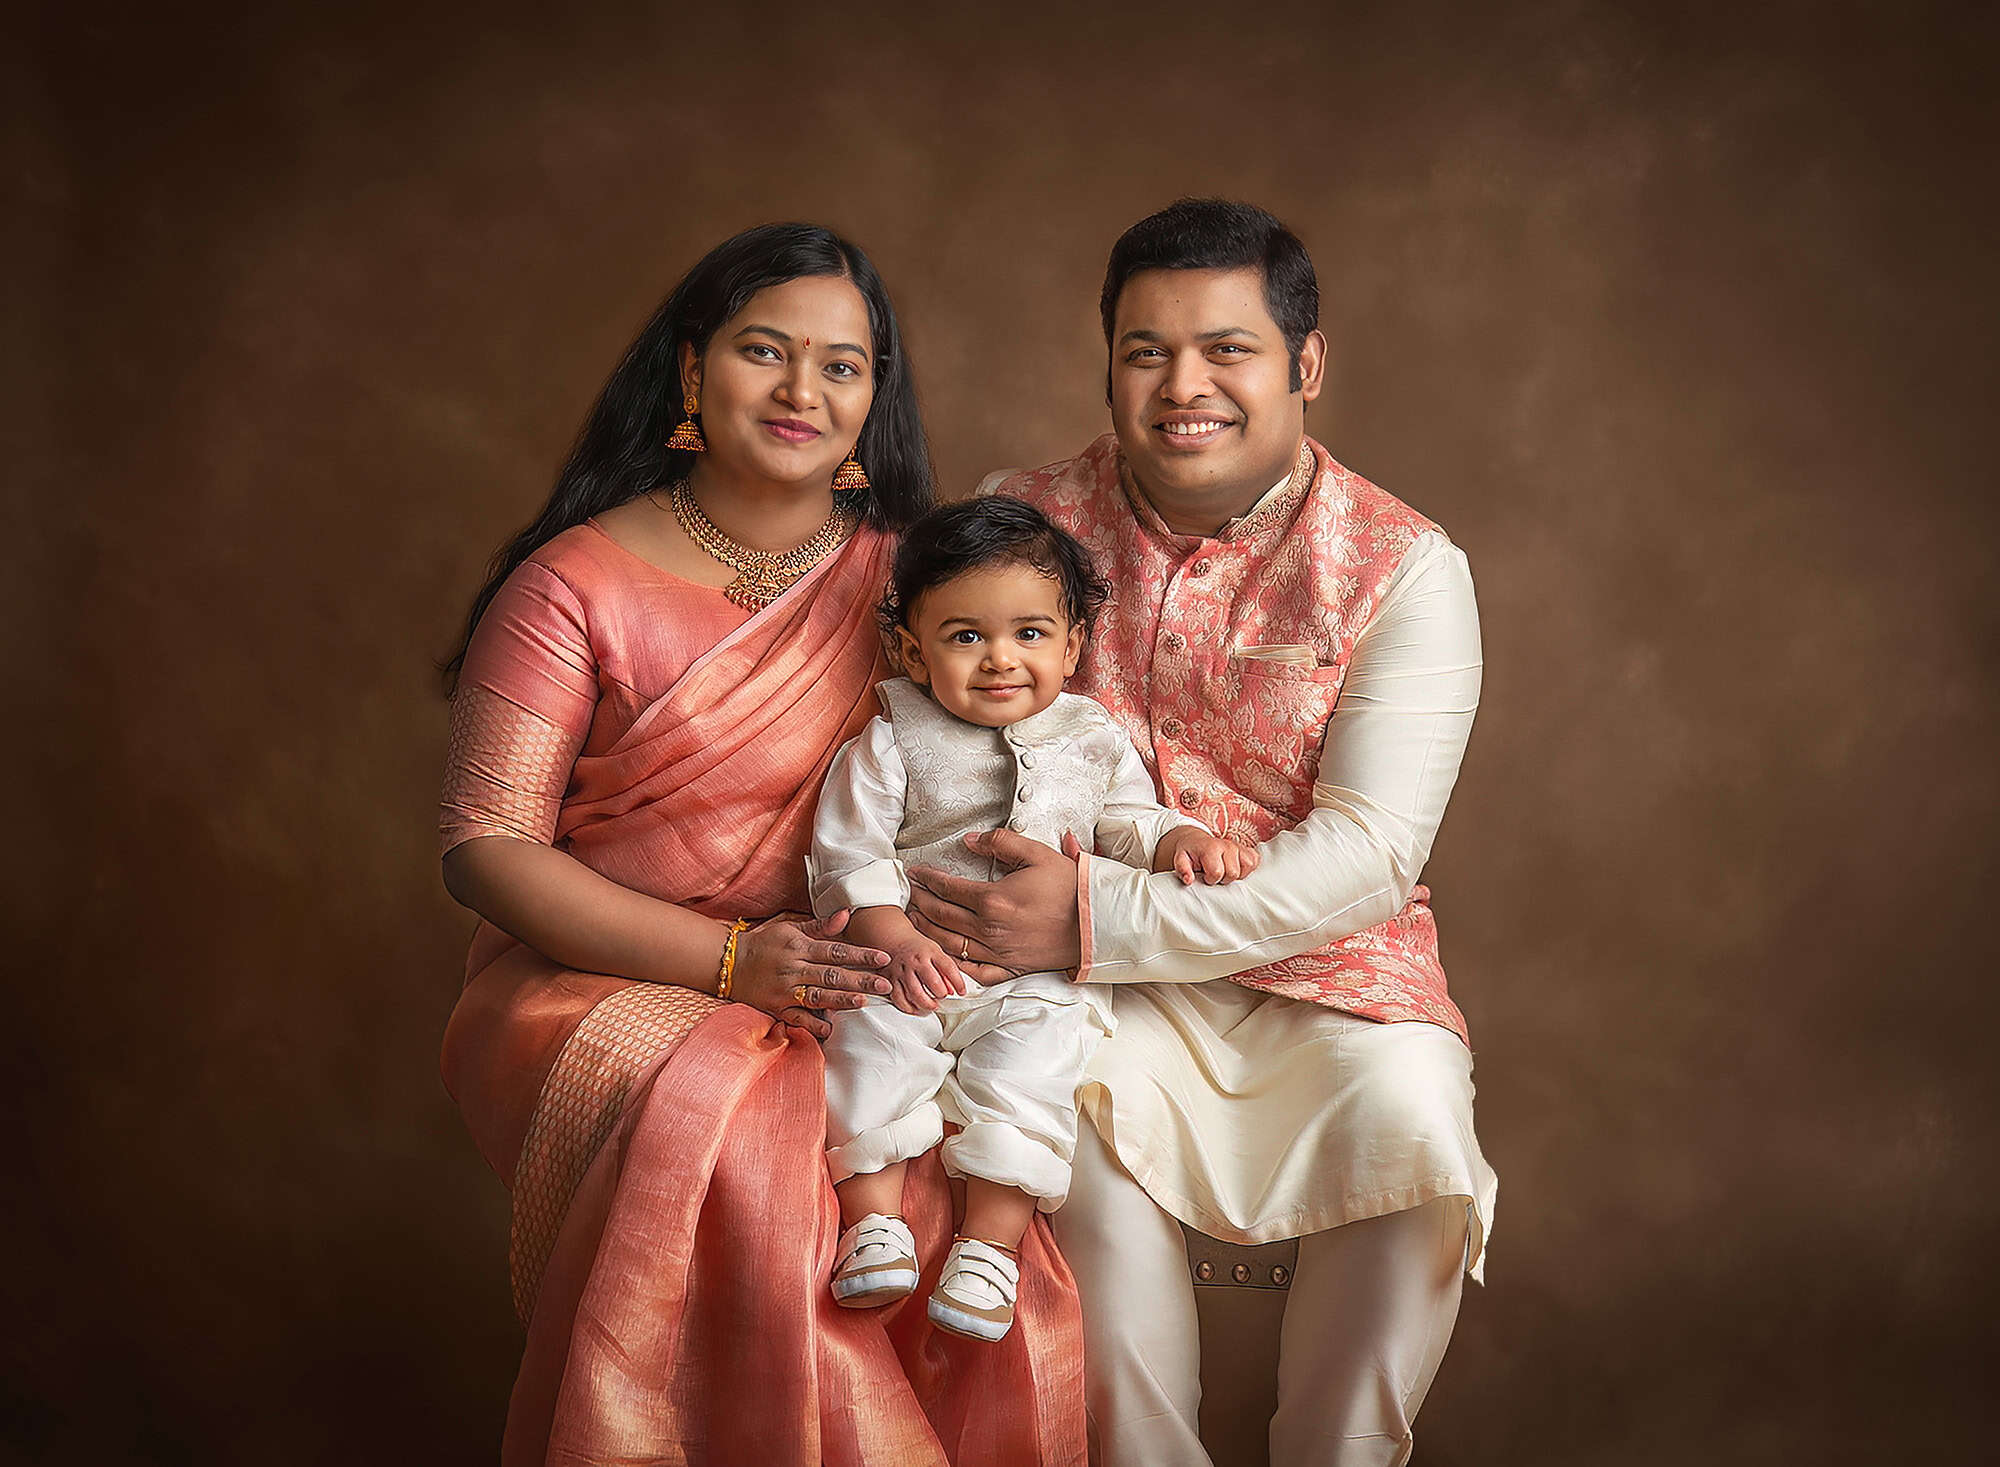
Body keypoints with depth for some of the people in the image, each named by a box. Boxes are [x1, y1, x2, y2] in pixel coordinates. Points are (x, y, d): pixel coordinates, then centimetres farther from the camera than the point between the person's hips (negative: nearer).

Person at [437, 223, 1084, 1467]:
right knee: (720, 1129, -34)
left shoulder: (903, 577, 7)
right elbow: (486, 852, -7)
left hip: (828, 988, 3)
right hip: (600, 980, -2)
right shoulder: (577, 585, -4)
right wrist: (730, 960, -18)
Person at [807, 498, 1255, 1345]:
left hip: (1040, 975, 1)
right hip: (911, 965, 0)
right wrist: (895, 941, -19)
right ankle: (874, 1218, -13)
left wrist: (1181, 840, -3)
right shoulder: (891, 745, 1)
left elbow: (1129, 822, 20)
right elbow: (850, 856, -3)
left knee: (1033, 1053, -23)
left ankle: (991, 1242, -19)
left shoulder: (1094, 741, 10)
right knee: (870, 1040, -23)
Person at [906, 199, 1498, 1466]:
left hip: (1323, 971, 0)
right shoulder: (1023, 524, 4)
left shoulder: (1403, 566, -5)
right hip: (1092, 983, 1)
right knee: (1082, 1118, -30)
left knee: (1410, 1125, -28)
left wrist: (1097, 920, -26)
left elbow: (1369, 856, -14)